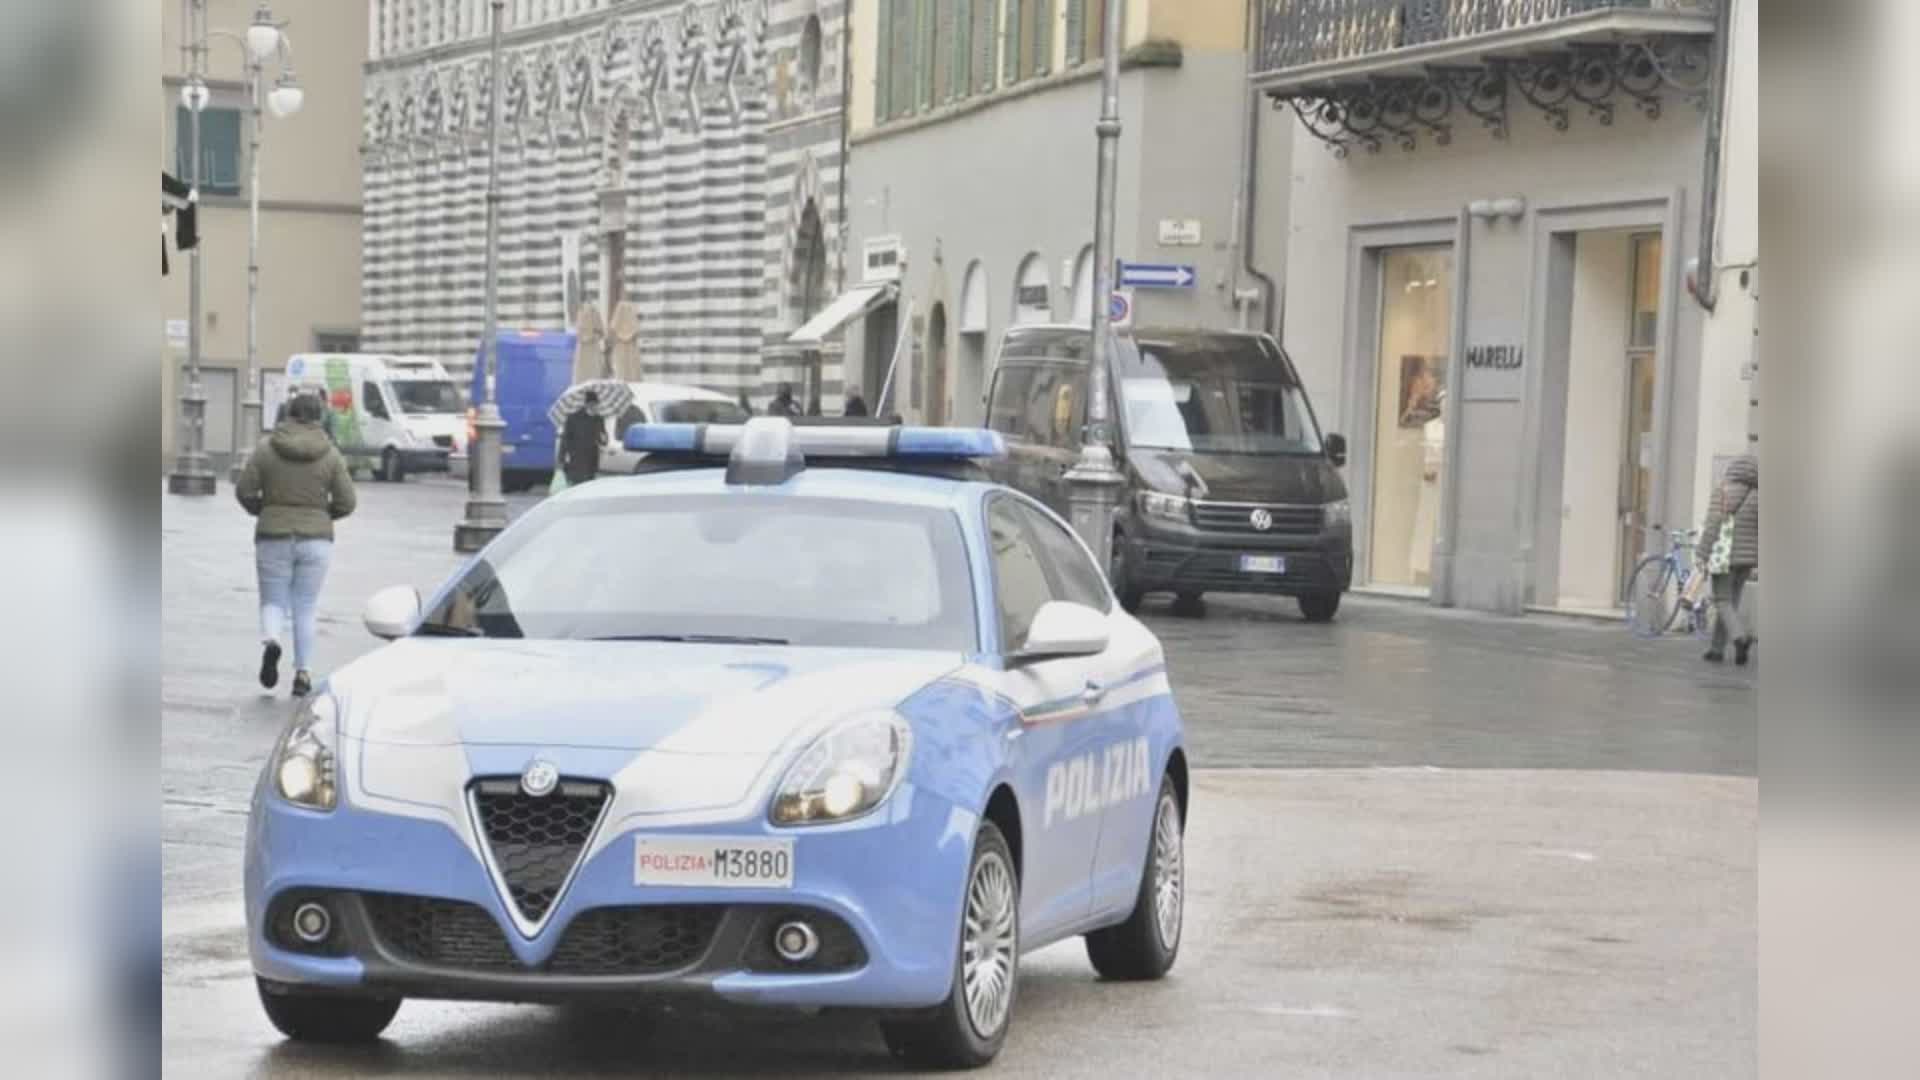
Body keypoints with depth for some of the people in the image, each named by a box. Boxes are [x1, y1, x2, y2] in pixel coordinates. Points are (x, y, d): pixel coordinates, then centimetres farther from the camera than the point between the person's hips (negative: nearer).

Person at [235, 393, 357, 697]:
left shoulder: (266, 448, -2)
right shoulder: (330, 454, -1)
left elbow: (244, 491, -4)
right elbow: (347, 502, -3)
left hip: (273, 538, -1)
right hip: (316, 539, 1)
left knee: (273, 603, 10)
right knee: (304, 610, 11)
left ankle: (270, 641, -21)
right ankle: (303, 672, 4)